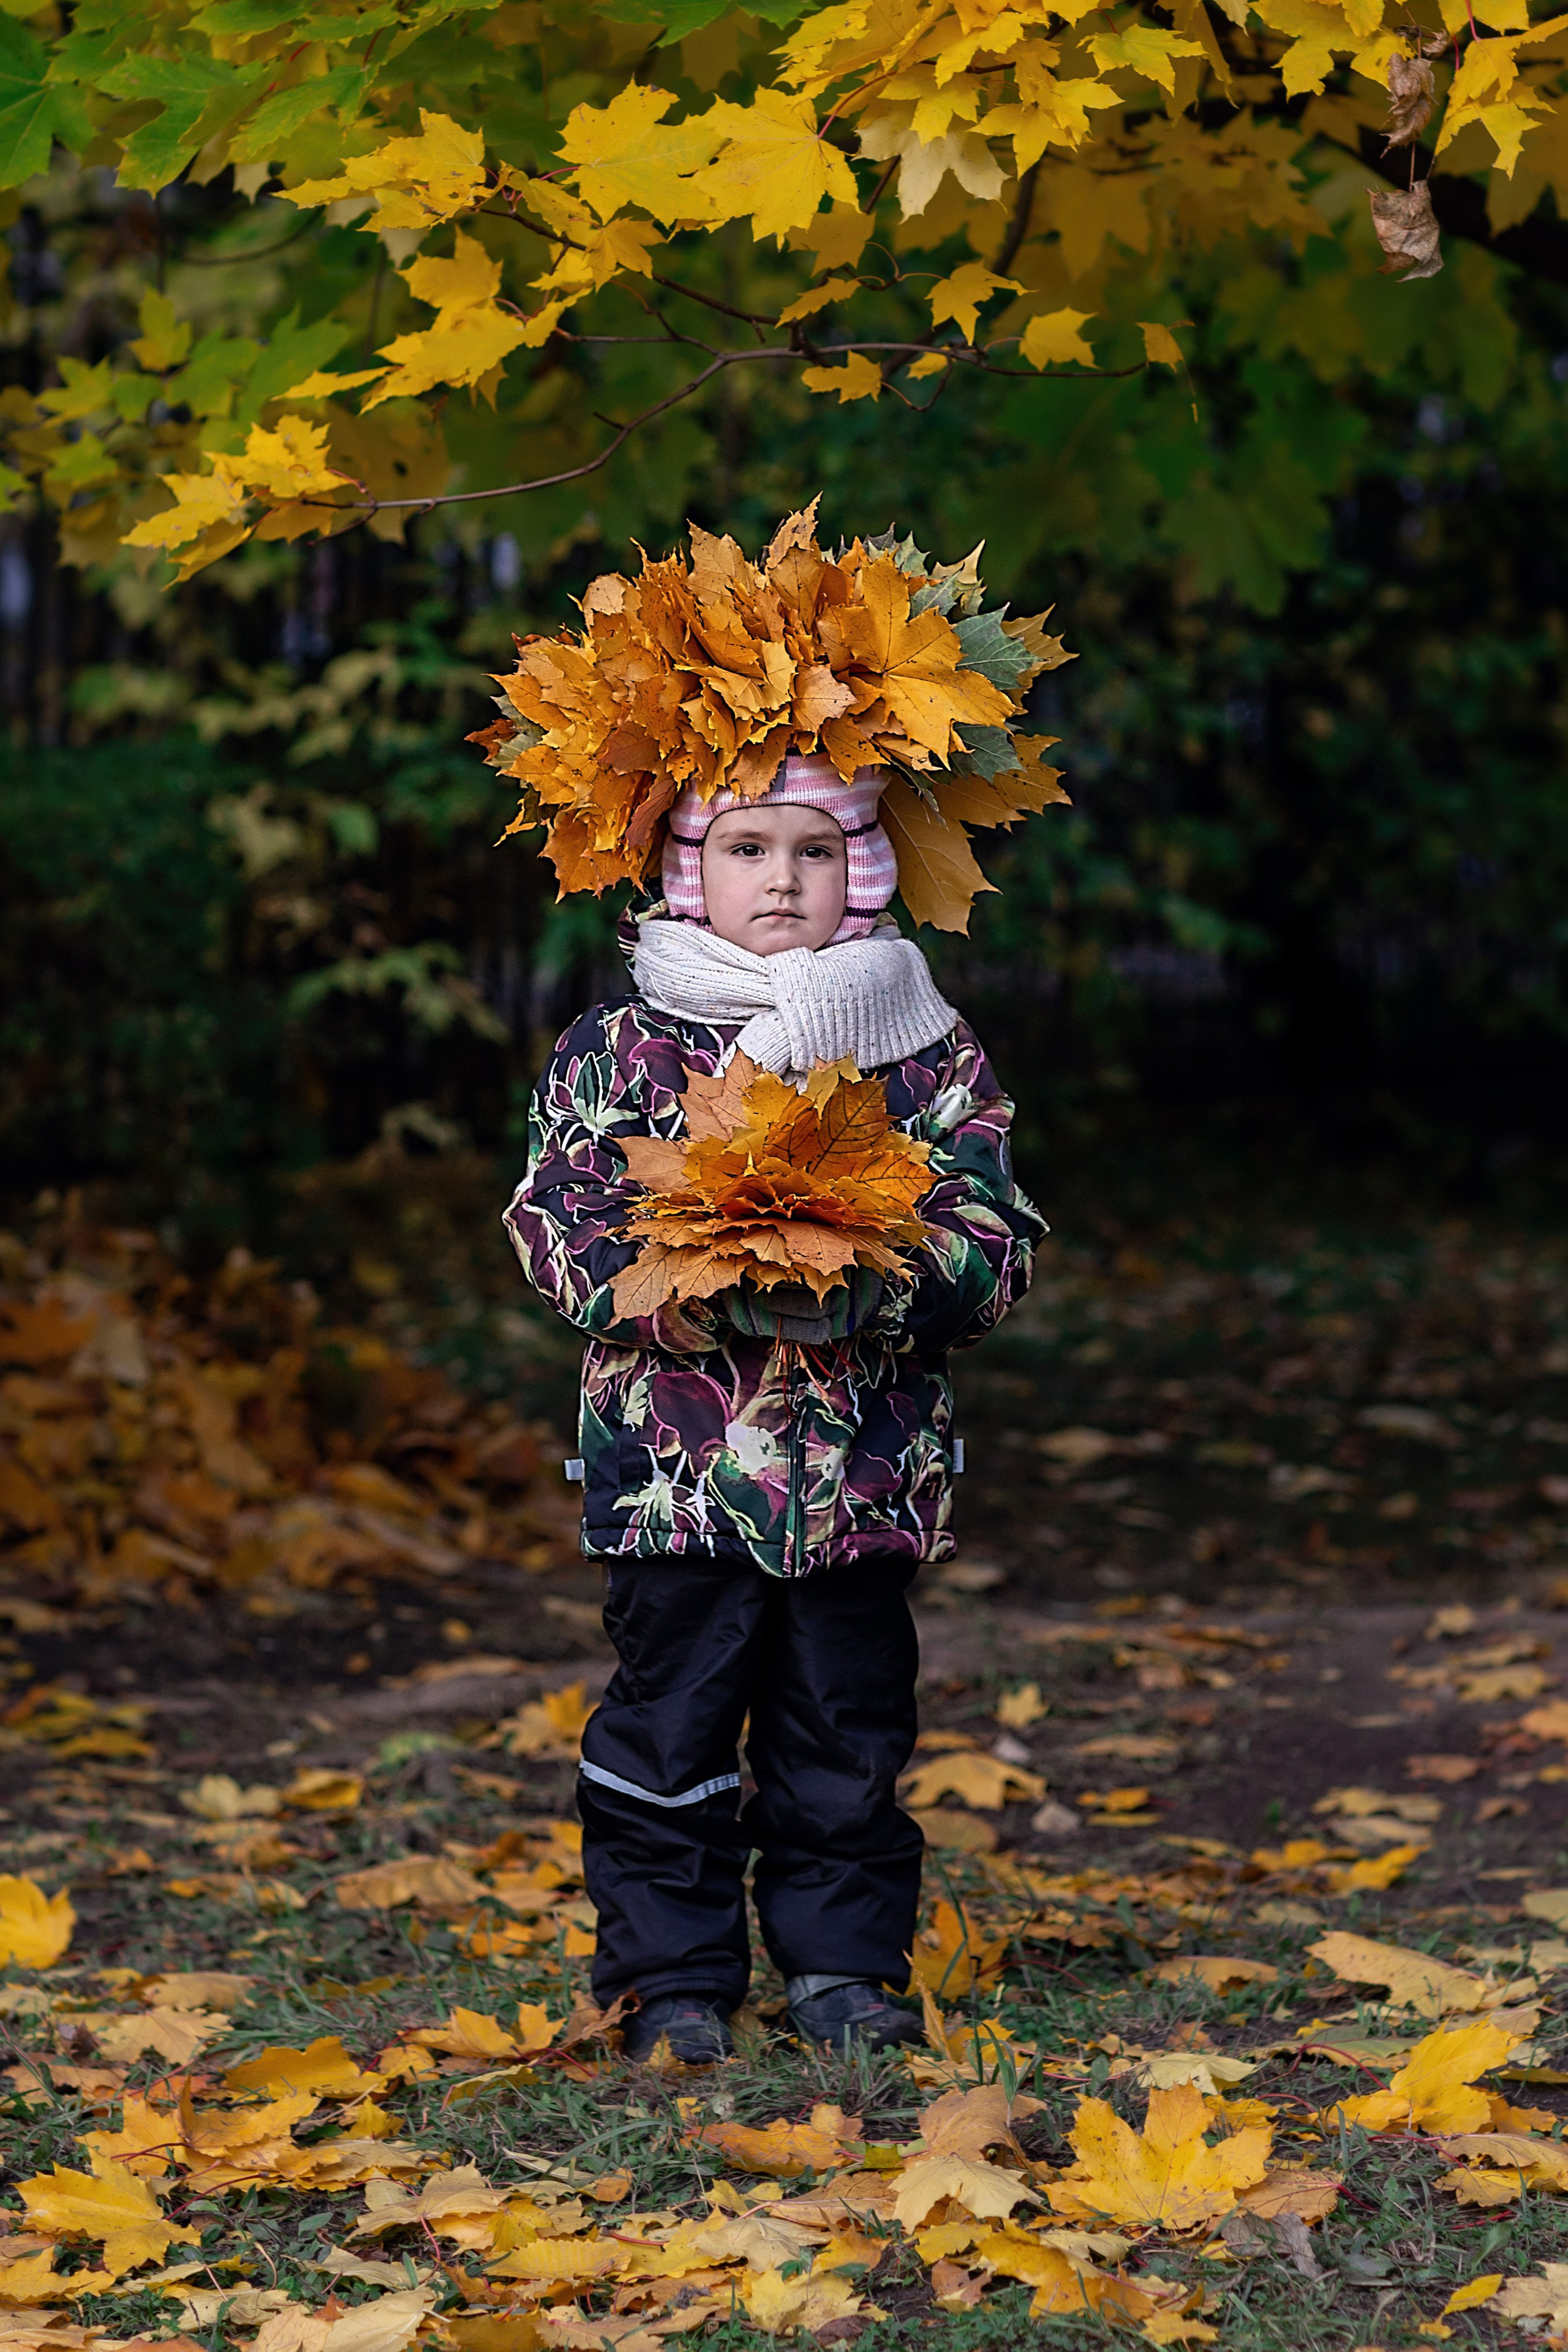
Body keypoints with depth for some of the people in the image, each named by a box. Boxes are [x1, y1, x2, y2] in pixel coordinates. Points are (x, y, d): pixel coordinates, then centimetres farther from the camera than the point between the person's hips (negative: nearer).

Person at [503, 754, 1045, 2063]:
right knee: (672, 1719, 3)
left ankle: (843, 1963, 22)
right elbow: (563, 1226, -6)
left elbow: (997, 1241, 1)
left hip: (868, 1459, 2)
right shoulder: (618, 1053, 1)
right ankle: (674, 1976, 14)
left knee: (849, 1721, 9)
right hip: (679, 1457, -1)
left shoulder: (930, 1052, 5)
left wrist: (869, 1290, -17)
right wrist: (713, 1295, -20)